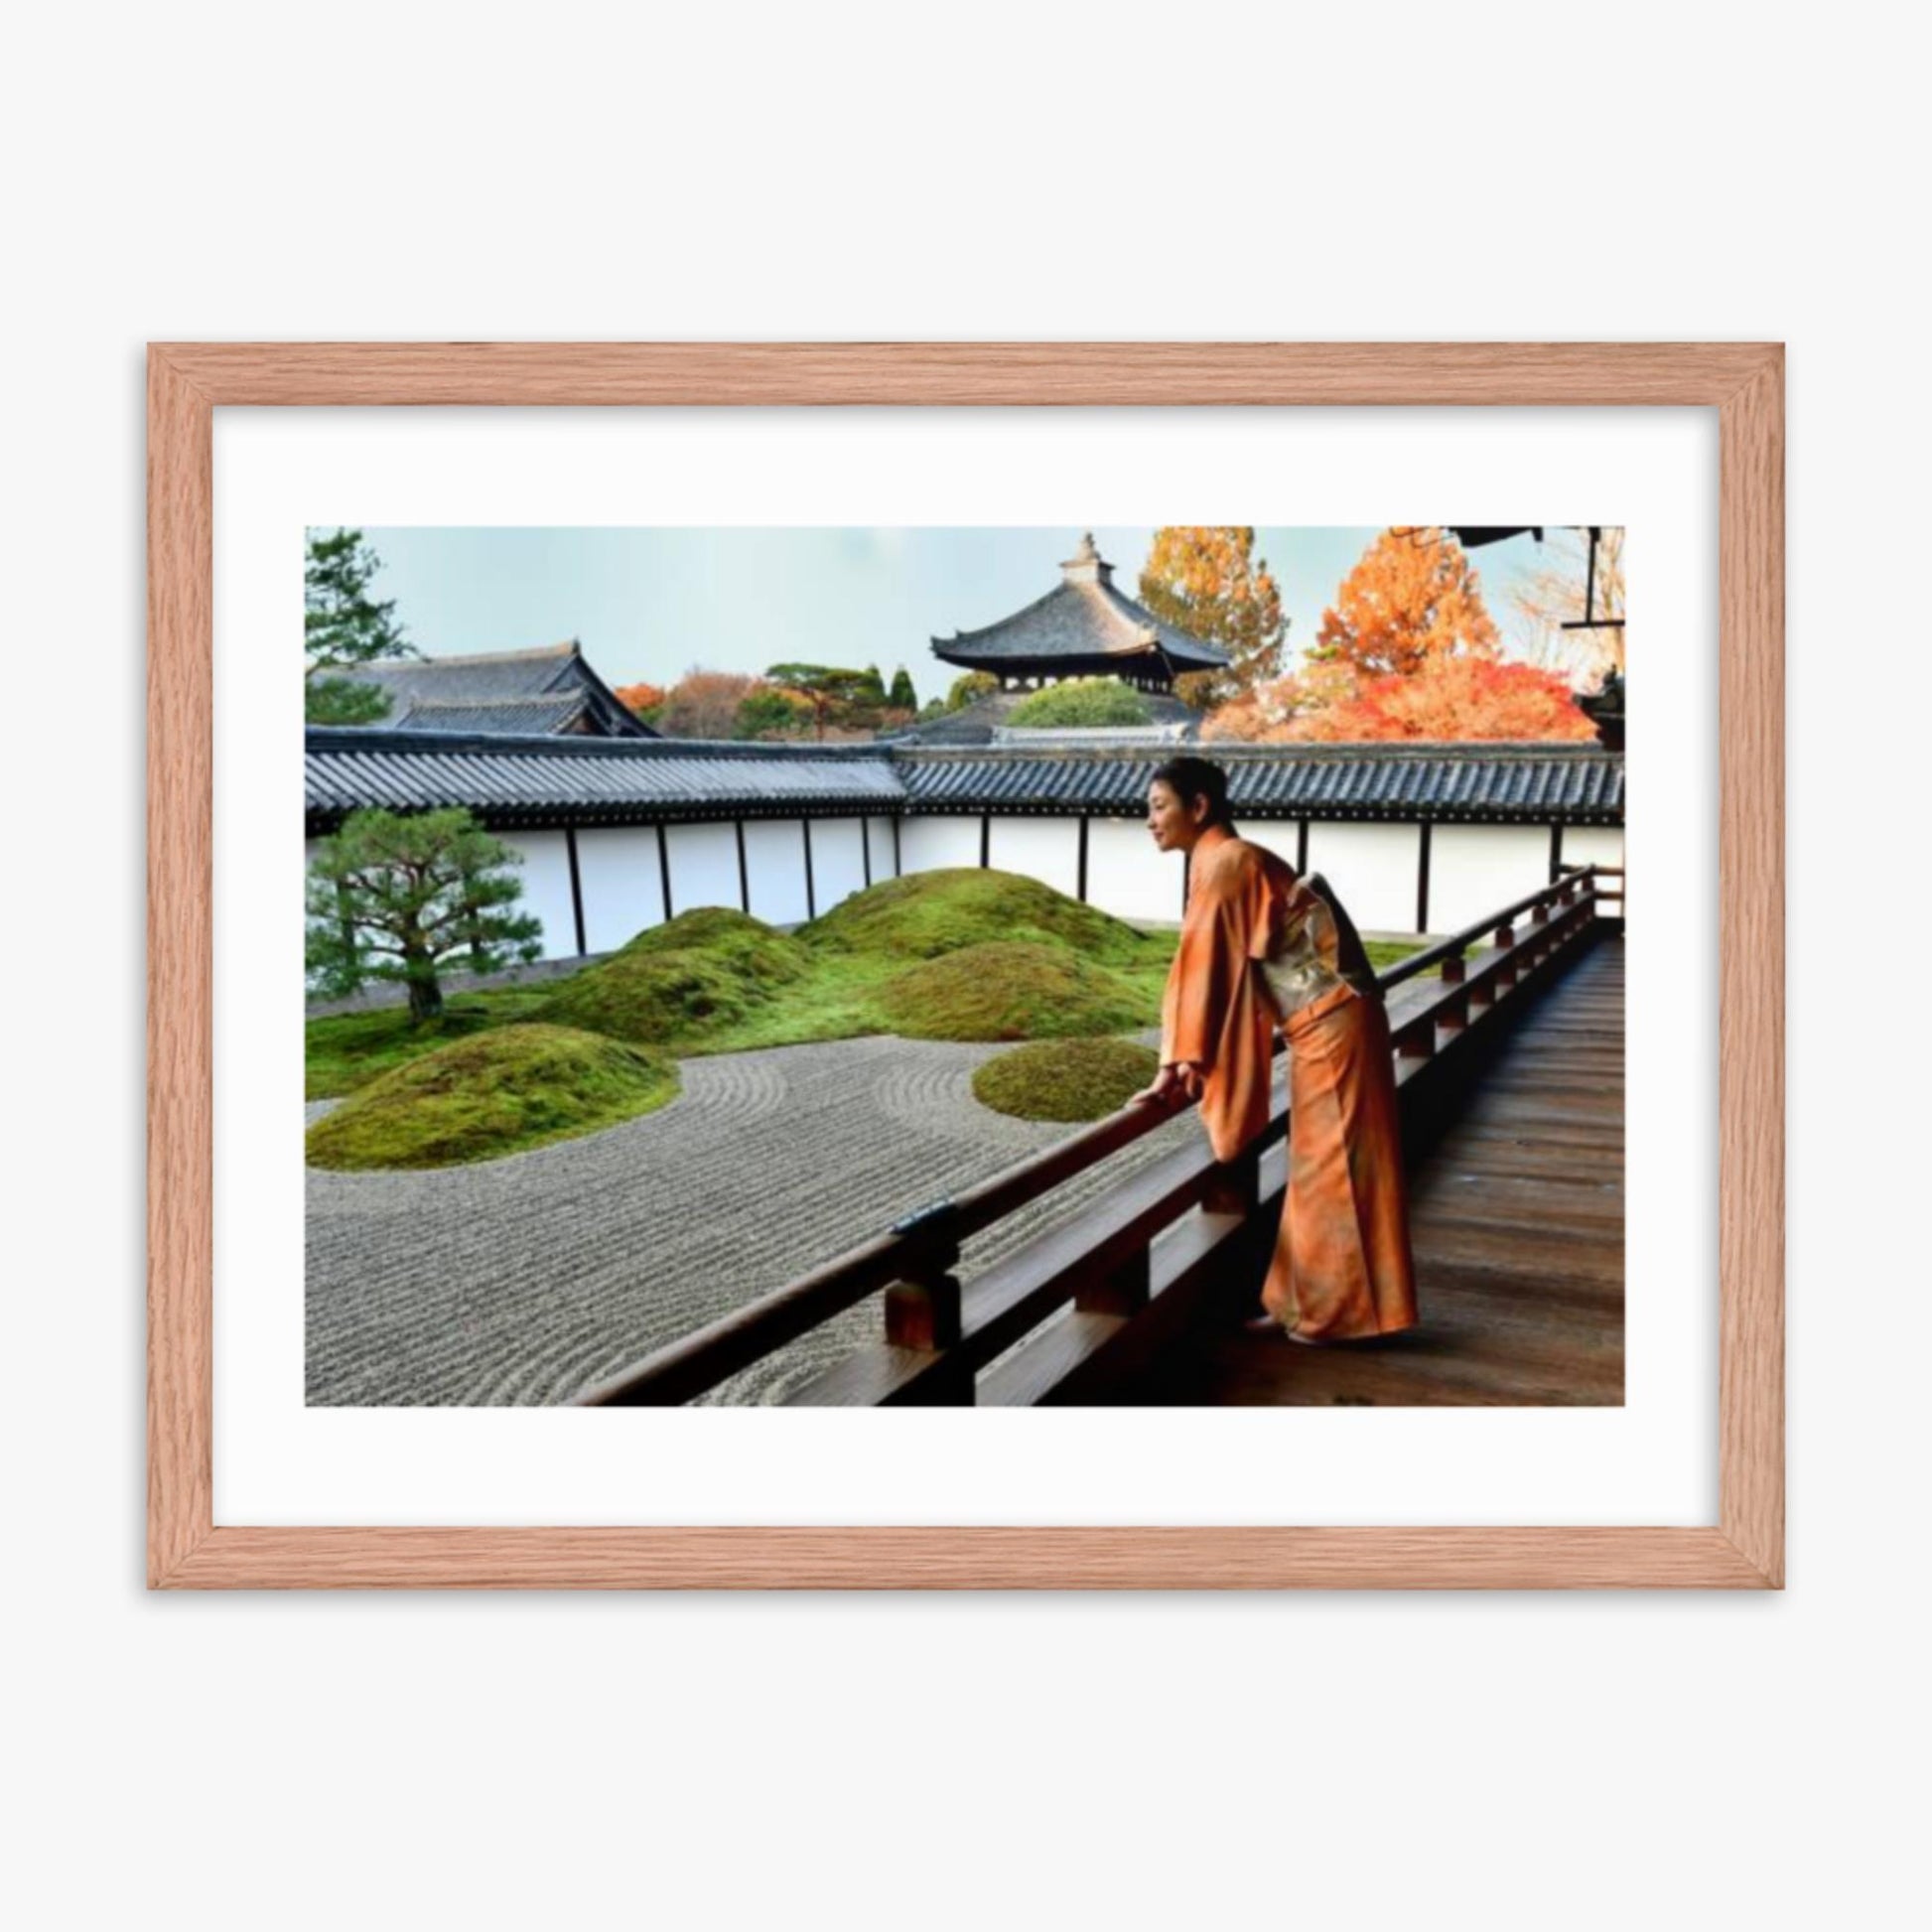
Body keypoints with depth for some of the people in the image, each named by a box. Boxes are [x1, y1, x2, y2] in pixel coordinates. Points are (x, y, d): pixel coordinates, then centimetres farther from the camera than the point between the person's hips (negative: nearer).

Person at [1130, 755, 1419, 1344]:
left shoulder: (1221, 862, -15)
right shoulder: (1227, 859, 14)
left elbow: (1201, 964, -18)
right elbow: (1224, 968, 17)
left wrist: (1177, 1066, -15)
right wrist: (1193, 1065, 17)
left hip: (1331, 1024, -10)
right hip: (1322, 1024, 10)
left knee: (1332, 1167, -1)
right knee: (1319, 1166, 14)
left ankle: (1339, 1312, 10)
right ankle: (1306, 1305, 23)